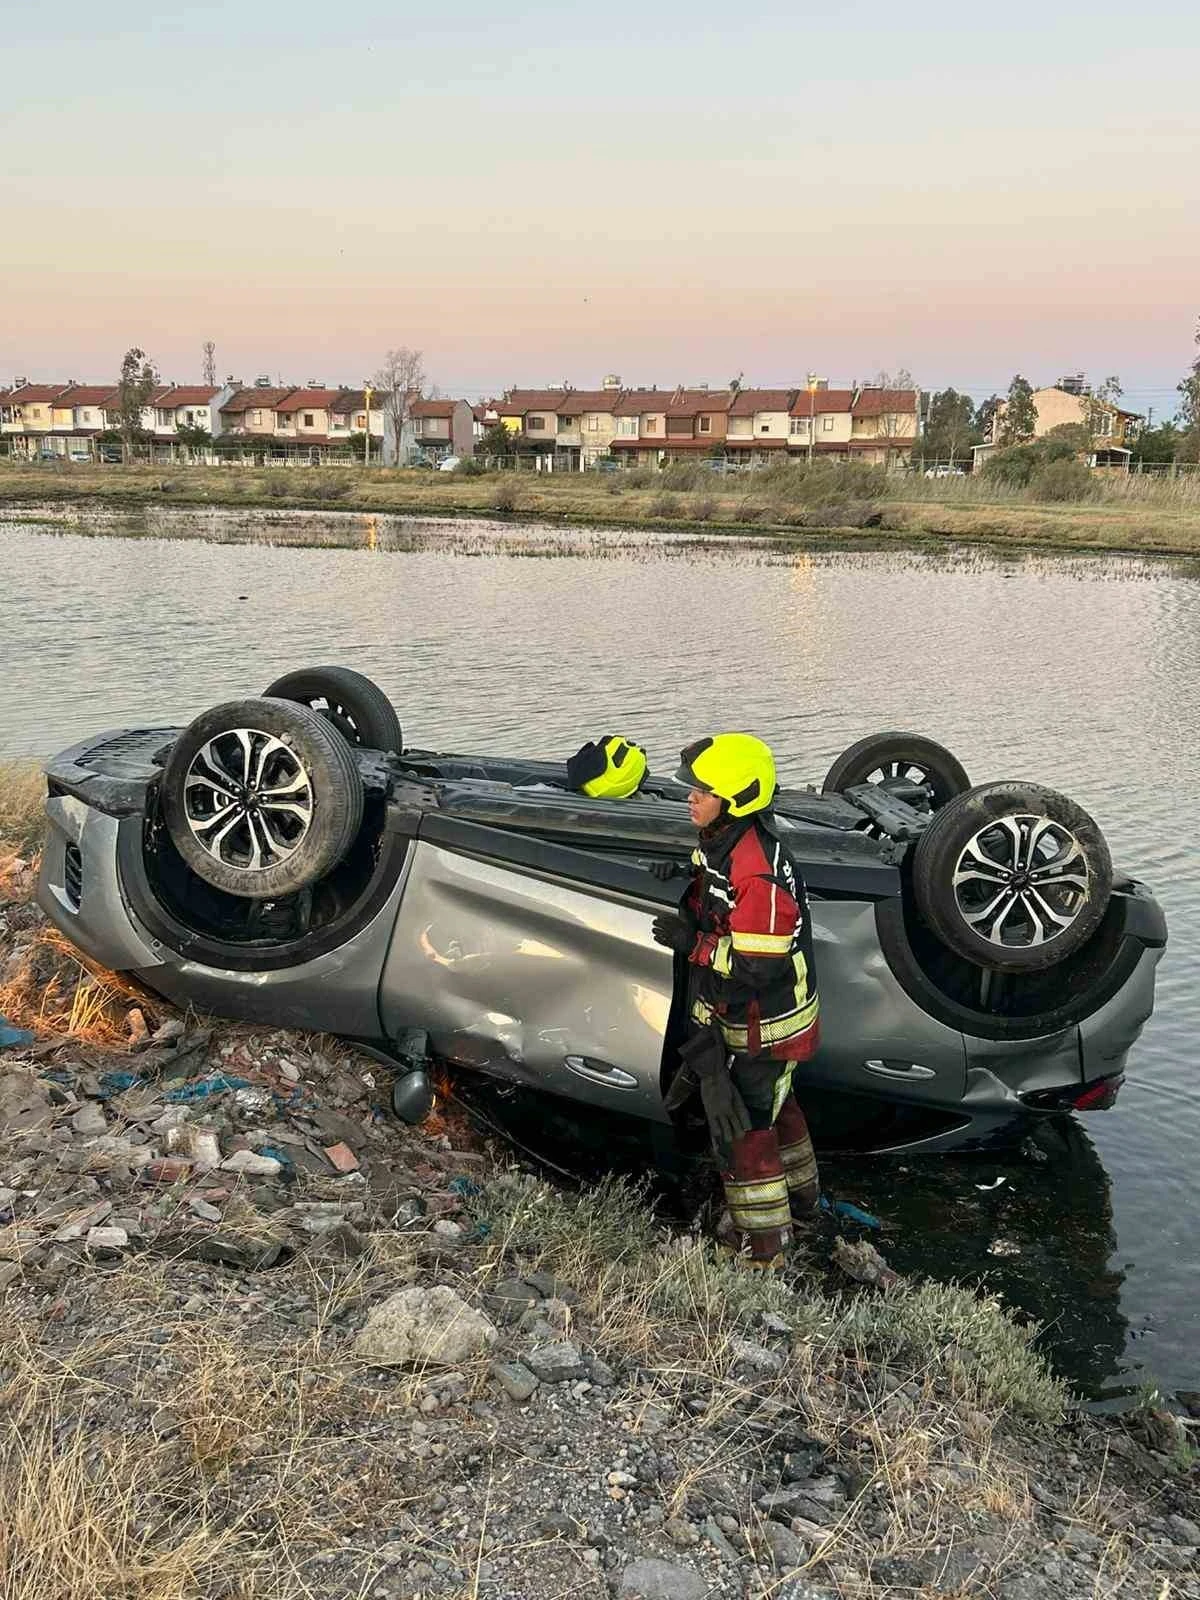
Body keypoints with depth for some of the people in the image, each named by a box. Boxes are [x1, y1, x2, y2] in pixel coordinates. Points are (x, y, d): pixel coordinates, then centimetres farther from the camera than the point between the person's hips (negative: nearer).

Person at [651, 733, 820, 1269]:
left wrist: (692, 942, -27)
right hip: (738, 1011, 10)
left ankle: (762, 1244, 20)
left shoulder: (758, 873, -34)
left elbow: (761, 964, -32)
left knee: (742, 1124, 3)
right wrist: (681, 880, 0)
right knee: (771, 1102, 28)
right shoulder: (723, 841, -3)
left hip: (761, 1024, -10)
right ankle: (799, 1192, 51)